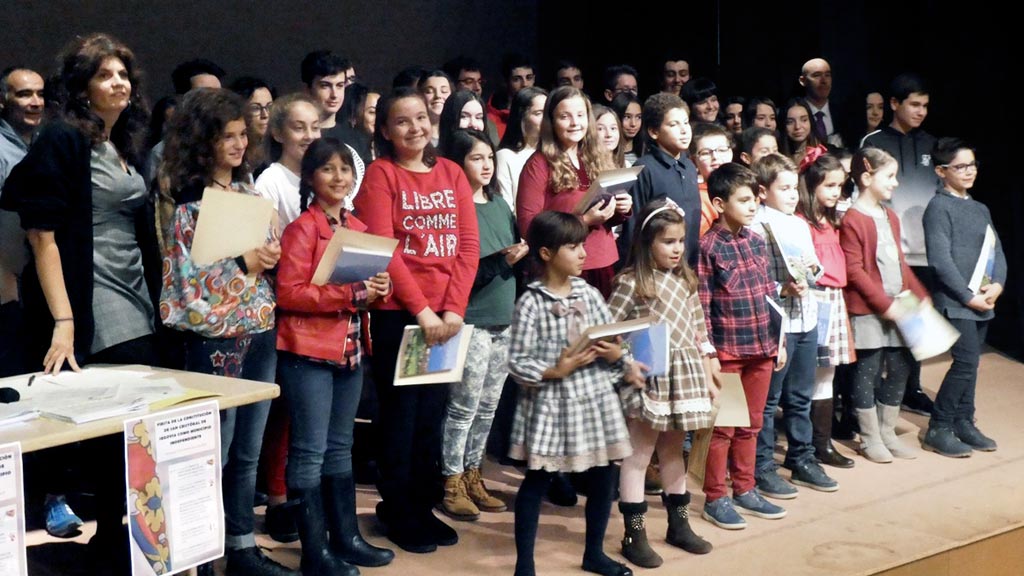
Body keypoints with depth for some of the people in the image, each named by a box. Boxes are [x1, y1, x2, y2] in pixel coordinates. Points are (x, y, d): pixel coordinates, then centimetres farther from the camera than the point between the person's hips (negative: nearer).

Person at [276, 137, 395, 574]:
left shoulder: (358, 229, 12)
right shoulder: (302, 228, -10)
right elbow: (289, 293, -17)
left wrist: (378, 290, -3)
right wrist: (350, 293, -22)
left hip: (350, 350, 8)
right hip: (308, 353, -8)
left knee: (340, 448, 15)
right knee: (310, 451, -2)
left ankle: (346, 537, 24)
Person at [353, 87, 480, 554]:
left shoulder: (451, 173, 10)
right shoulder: (380, 174, -4)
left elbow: (468, 243, 4)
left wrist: (454, 307, -8)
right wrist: (421, 309, -15)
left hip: (447, 313, 4)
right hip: (397, 313, -4)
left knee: (432, 413, 11)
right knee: (401, 413, 2)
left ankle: (423, 507, 22)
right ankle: (397, 513, 14)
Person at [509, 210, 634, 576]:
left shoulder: (589, 294, 3)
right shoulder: (531, 302, -11)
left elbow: (612, 342, 9)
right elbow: (517, 362, -12)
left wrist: (615, 354, -12)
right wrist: (555, 372, -21)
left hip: (594, 396, 6)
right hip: (550, 401, -5)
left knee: (602, 476, 14)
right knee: (537, 480, 3)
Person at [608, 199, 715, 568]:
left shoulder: (685, 280, 9)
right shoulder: (631, 283, -9)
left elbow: (699, 334, 12)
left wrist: (707, 379, 12)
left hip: (684, 376, 6)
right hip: (647, 378, -6)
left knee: (673, 450, 17)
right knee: (639, 454, 0)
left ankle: (679, 524, 29)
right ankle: (634, 535, 6)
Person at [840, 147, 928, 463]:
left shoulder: (890, 216, 13)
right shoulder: (852, 220, -13)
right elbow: (854, 271, -16)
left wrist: (919, 294, 13)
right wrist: (884, 303, -18)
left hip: (896, 307, 8)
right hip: (868, 310, -8)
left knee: (899, 367, 11)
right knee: (867, 372, 1)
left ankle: (887, 432, 24)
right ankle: (870, 439, 12)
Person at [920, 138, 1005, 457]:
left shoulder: (980, 209, 17)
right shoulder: (939, 207, -8)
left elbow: (997, 251, 14)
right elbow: (940, 259, -14)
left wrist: (997, 284, -4)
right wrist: (968, 296, -15)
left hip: (982, 302, 8)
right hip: (955, 301, -8)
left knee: (969, 363, 10)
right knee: (966, 362, -12)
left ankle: (963, 423, 20)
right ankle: (937, 430, -3)